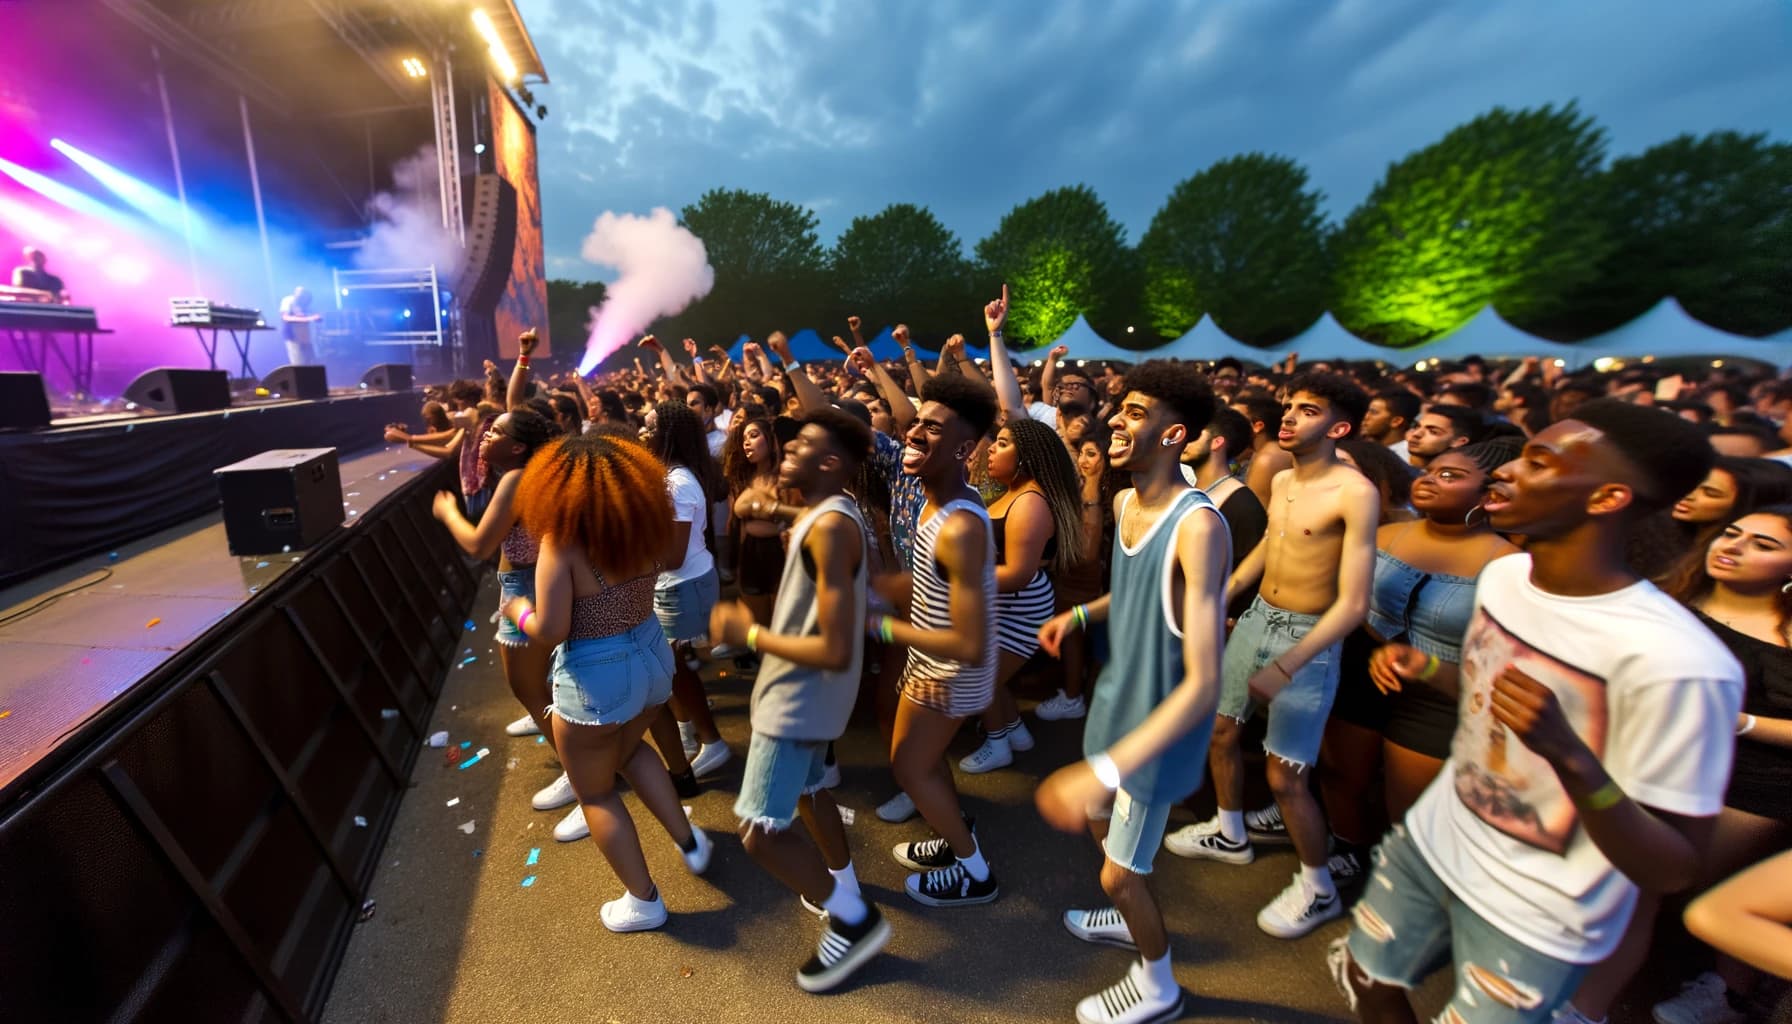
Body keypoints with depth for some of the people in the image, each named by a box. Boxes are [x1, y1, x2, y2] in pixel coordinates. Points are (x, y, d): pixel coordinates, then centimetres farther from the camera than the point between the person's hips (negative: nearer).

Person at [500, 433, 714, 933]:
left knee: (595, 792, 19)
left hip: (596, 676, -6)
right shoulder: (644, 524, -7)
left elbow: (549, 633, -23)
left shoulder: (562, 542, -23)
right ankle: (689, 841, 37)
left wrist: (519, 610, -2)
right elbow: (674, 552, 15)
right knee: (629, 749, 35)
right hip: (651, 655, 6)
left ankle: (644, 901, 33)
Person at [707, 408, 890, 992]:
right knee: (804, 788, 28)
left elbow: (836, 650, -32)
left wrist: (749, 634, -22)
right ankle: (842, 887, 48)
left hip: (801, 696, -10)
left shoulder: (829, 528, -28)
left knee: (759, 832, -3)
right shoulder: (828, 513, 2)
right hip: (802, 690, 10)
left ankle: (854, 919, 14)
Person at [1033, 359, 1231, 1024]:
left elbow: (1203, 683, -34)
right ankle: (1134, 919, 57)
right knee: (1098, 822, 27)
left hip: (1161, 723, -8)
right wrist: (1080, 613, 2)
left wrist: (1106, 770, -39)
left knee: (1120, 873, 10)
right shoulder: (1125, 501, -4)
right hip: (1118, 697, 8)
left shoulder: (1198, 526, -31)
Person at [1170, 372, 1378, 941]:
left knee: (1285, 776, 0)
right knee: (1221, 732, 17)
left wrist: (1284, 668, -28)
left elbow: (1353, 603, -22)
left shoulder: (1355, 493, -19)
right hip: (1255, 618, 7)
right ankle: (1230, 834, 42)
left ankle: (1318, 889, 27)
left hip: (1308, 639, -7)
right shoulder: (1280, 481, 3)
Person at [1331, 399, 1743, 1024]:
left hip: (1535, 917, -5)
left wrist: (1569, 753, -38)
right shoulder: (1502, 574, -7)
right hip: (1431, 841, 6)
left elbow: (1674, 870, -22)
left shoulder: (1674, 660, -29)